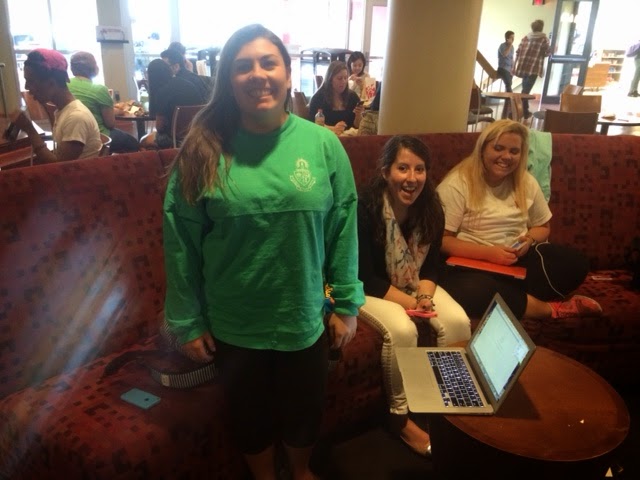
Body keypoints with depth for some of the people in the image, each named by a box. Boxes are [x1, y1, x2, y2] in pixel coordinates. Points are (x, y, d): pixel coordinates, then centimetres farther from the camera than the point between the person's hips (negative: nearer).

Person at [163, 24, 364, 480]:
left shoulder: (324, 144, -9)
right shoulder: (203, 151, -11)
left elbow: (344, 229, -4)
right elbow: (181, 243, -6)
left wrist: (346, 304, -2)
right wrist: (189, 321, -4)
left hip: (304, 317, 1)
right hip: (233, 323, 0)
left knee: (304, 408, 23)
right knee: (250, 412, 22)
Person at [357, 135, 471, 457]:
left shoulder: (431, 209, -7)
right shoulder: (366, 208, -25)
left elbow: (431, 264, 2)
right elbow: (364, 277, -23)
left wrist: (425, 296, -18)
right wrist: (410, 302, -26)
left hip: (415, 285, 6)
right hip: (370, 289, -5)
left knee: (458, 321, -17)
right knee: (402, 330, -31)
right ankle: (400, 416, -9)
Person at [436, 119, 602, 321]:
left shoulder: (526, 182, 8)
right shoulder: (456, 184, -10)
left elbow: (542, 227, 20)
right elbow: (441, 240, -15)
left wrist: (529, 240, -5)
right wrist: (488, 253, -25)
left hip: (518, 261, 5)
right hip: (472, 263, -5)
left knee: (575, 262, -15)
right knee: (472, 292, -39)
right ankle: (552, 308, -18)